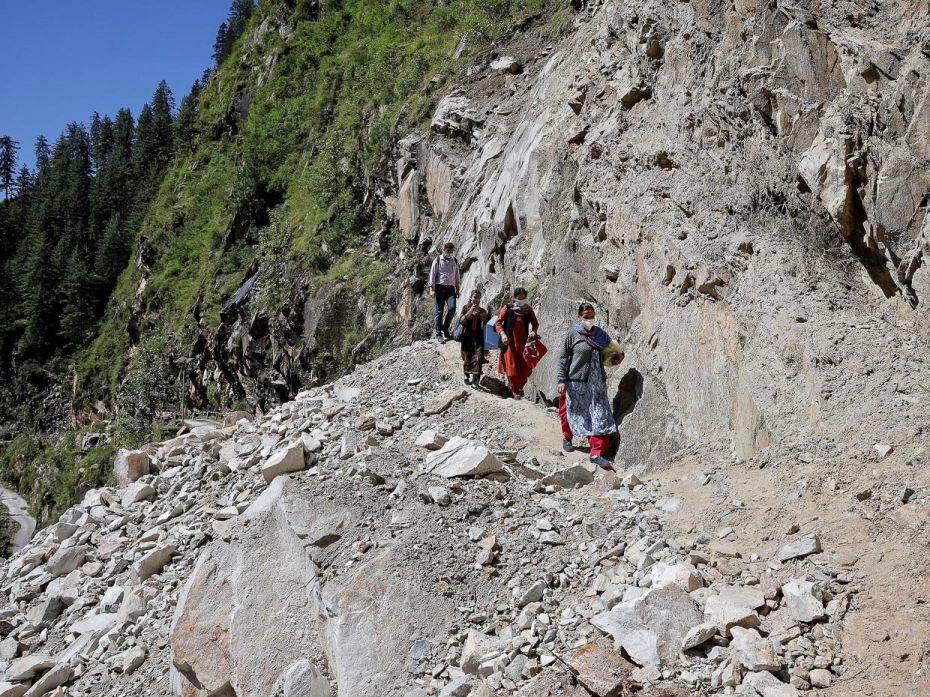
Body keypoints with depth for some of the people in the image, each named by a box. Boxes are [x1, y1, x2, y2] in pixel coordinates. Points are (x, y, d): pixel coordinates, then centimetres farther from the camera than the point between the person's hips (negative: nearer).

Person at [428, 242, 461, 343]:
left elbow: (457, 275, 21)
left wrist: (457, 289, 16)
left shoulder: (454, 261, 15)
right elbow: (432, 274, 0)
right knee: (439, 311, -3)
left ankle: (445, 329, 5)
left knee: (452, 308, -16)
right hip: (440, 287, -3)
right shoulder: (437, 260, 3)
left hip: (450, 288, 3)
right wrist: (432, 289, -8)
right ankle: (438, 334, 3)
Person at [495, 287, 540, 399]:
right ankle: (515, 391, 16)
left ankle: (519, 386, 28)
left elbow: (535, 323, 16)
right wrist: (502, 334, -17)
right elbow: (498, 322, -2)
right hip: (510, 342, -3)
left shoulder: (528, 310, 4)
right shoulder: (507, 308, -5)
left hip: (523, 343, 3)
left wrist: (533, 331, -5)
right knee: (512, 368, 0)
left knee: (525, 368, 2)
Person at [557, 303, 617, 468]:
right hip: (576, 382, -3)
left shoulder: (600, 334, 7)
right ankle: (567, 438, 40)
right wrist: (562, 380, -11)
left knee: (601, 417, -5)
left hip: (597, 383, 3)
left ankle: (596, 453, -2)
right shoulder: (573, 334, -5)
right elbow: (563, 358, -5)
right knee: (573, 412, 12)